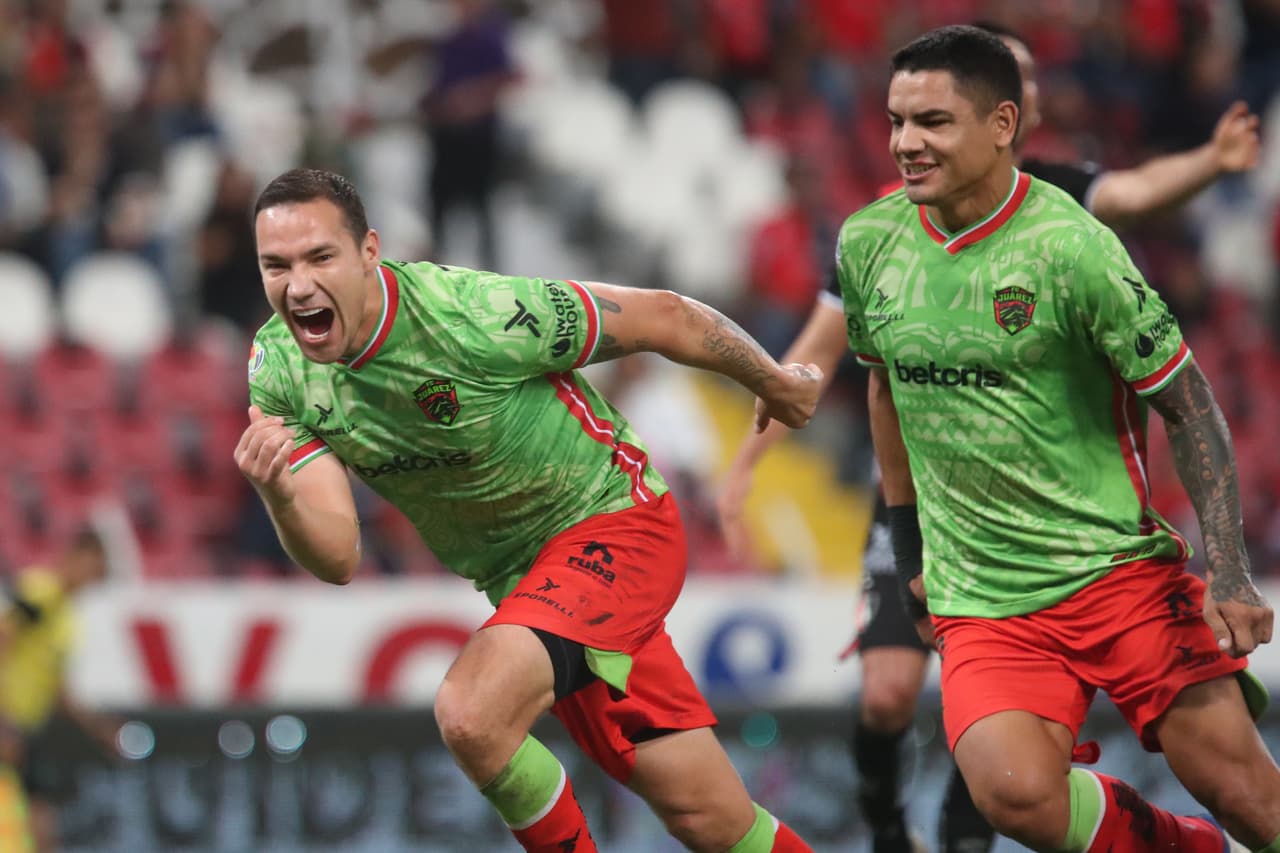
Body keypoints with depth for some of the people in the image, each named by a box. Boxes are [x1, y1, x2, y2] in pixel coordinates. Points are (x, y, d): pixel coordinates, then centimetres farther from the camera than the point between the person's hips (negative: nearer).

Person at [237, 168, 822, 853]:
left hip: (609, 522, -6)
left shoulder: (474, 315, -27)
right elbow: (336, 558, -15)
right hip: (518, 578, 6)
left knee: (469, 715, -29)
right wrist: (277, 495, -37)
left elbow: (663, 318, -13)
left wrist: (775, 383, 2)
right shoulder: (277, 372, -11)